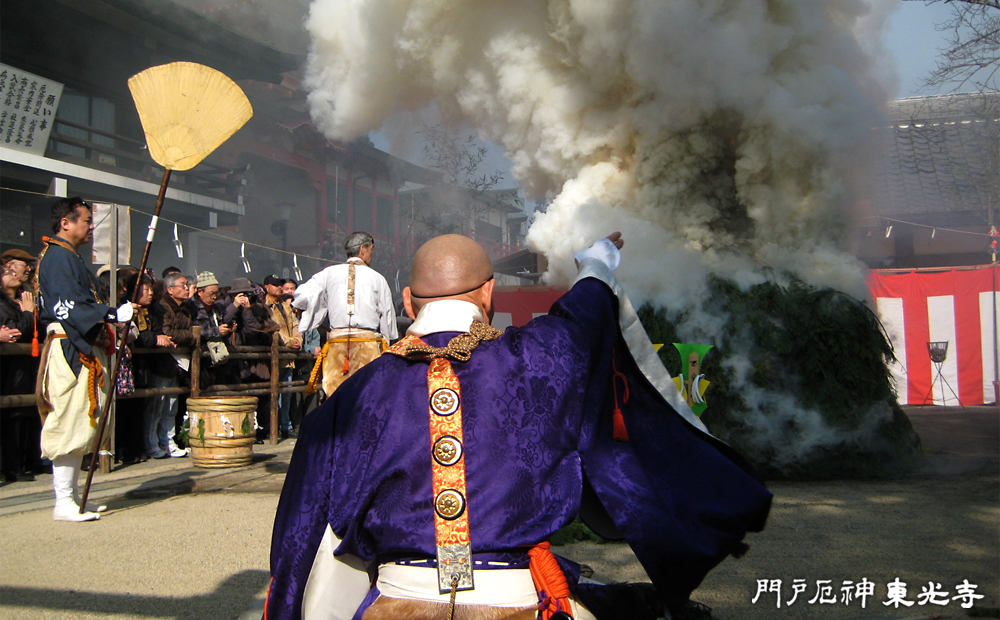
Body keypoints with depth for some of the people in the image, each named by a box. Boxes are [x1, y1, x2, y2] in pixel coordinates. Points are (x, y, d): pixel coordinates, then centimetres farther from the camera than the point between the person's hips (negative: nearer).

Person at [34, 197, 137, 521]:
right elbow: (67, 307, -21)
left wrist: (111, 321, 18)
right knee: (70, 424, -8)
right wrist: (113, 314, -25)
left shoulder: (69, 257, 20)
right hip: (70, 351, -11)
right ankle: (63, 503, -2)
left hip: (84, 349, 11)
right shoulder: (58, 256, -12)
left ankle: (72, 495, 20)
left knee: (79, 425, 13)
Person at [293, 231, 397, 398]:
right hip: (368, 344, -2)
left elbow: (303, 296, -4)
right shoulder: (376, 278, 4)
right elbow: (387, 315, 6)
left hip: (336, 342, 2)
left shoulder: (329, 273, 6)